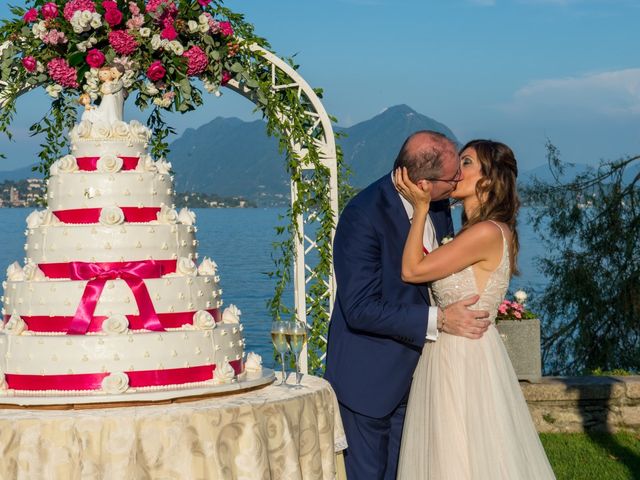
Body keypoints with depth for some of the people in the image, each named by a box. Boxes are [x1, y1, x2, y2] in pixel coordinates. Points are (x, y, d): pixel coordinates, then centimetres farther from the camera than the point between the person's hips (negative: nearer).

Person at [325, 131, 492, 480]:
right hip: (370, 375, -7)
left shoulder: (438, 206, -2)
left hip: (414, 369, 7)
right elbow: (360, 309, -26)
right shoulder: (363, 216, -25)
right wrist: (438, 320, -28)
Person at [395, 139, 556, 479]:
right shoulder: (476, 231, 10)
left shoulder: (487, 233, -20)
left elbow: (411, 270, -16)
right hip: (453, 353, 10)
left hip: (465, 358, -9)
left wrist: (420, 208, -10)